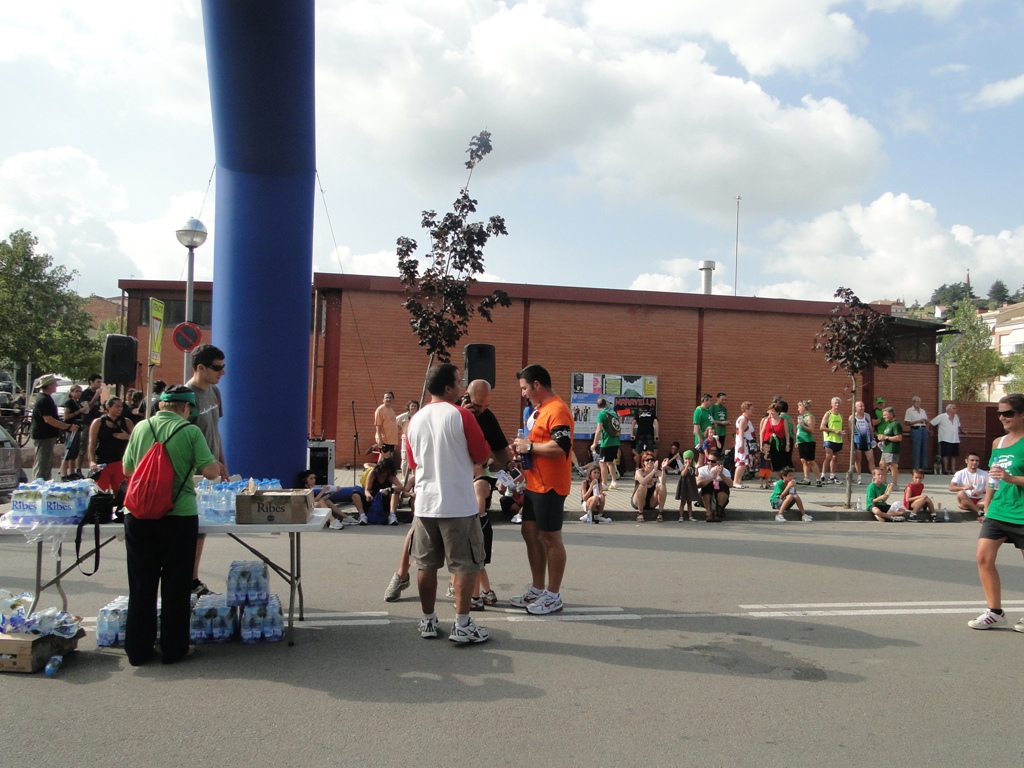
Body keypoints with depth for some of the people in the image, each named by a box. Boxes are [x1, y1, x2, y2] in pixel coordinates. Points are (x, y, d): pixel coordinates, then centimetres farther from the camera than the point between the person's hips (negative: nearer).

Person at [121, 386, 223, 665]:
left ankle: (138, 650, 19)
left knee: (141, 585, 12)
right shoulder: (190, 431, -7)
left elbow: (127, 470, 11)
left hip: (138, 516, 3)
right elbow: (210, 471, -9)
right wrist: (218, 467, 13)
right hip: (178, 516, -3)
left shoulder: (141, 428, 4)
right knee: (175, 586, 8)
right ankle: (174, 649, 16)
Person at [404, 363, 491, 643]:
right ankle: (462, 625, 4)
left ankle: (428, 620, 21)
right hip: (458, 504, -5)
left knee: (426, 564, 13)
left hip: (425, 503, 5)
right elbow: (482, 455, -6)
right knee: (465, 564, 3)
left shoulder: (416, 420, 6)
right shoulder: (460, 415, -11)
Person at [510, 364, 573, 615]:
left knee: (550, 538, 0)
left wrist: (529, 446, -19)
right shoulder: (540, 409, 15)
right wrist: (523, 448, 10)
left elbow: (561, 446, -28)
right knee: (530, 532, 15)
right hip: (534, 484, 10)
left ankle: (553, 596, 12)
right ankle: (537, 589, 27)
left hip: (550, 486, -10)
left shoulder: (557, 410, -18)